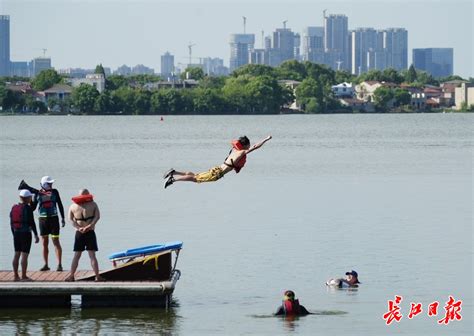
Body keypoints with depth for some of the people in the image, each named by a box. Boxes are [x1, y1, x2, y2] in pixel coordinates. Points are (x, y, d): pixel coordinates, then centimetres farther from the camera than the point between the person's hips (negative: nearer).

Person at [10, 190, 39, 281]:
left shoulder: (14, 208, 6)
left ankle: (16, 276, 14)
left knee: (16, 254, 11)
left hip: (16, 233, 6)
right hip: (26, 233, -6)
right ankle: (23, 276, -3)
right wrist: (36, 235, -7)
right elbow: (32, 222, -13)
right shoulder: (27, 208, -12)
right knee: (24, 255, -4)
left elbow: (11, 223, 11)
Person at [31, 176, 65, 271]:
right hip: (43, 219, 2)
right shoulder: (38, 194, 1)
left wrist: (63, 218, 4)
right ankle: (46, 265, 14)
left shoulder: (54, 192, 1)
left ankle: (59, 265, -4)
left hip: (53, 219, -2)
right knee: (44, 243, 6)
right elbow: (33, 207, 8)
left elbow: (60, 205, 6)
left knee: (56, 242, -6)